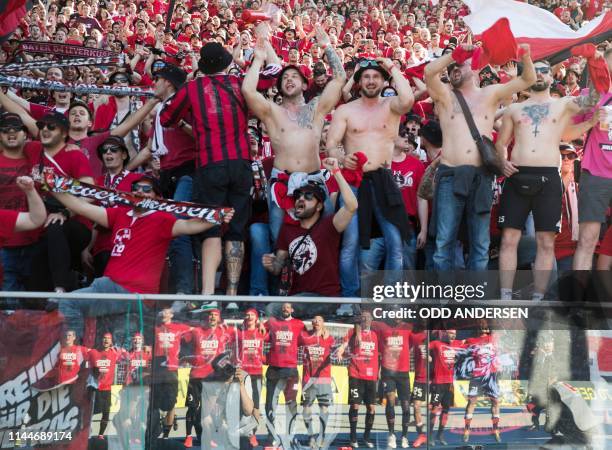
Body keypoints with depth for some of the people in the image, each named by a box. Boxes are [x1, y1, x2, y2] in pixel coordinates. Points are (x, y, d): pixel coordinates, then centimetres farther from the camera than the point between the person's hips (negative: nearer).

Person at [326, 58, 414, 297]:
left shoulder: (391, 105, 7)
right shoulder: (345, 110, 8)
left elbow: (408, 100, -18)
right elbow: (330, 145, 1)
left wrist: (393, 68, -9)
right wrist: (341, 158, -20)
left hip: (383, 180, 1)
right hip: (353, 180, 0)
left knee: (396, 241, -1)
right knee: (350, 242, -4)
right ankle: (349, 296, 6)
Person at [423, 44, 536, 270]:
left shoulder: (490, 94, 13)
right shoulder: (445, 95, 10)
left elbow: (528, 80, 6)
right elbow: (429, 71, -9)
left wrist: (525, 56, -11)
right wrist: (454, 53, -12)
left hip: (481, 176, 1)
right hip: (450, 175, -1)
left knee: (480, 243, 6)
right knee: (444, 241, -1)